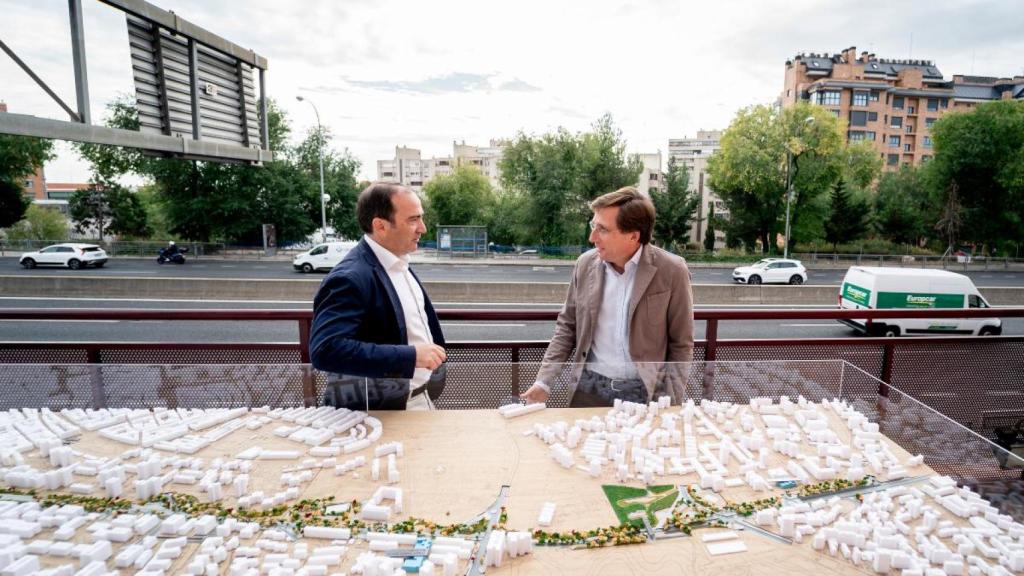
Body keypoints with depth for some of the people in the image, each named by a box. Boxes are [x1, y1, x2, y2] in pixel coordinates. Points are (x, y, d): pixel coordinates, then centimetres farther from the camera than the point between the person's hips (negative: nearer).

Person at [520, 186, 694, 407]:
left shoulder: (671, 271, -11)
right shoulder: (586, 264, -3)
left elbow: (681, 343, -3)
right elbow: (567, 326, 6)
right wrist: (544, 381, -1)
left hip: (646, 391, -2)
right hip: (589, 386, 3)